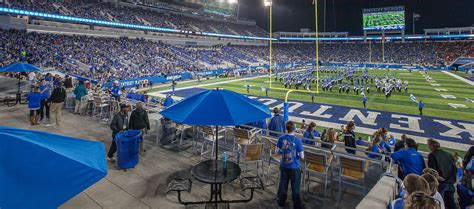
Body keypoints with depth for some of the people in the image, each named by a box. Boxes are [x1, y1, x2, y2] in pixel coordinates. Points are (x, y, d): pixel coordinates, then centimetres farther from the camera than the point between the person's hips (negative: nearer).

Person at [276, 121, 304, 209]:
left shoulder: (281, 138, -10)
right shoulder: (297, 140, -19)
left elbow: (277, 151, 0)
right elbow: (302, 156, -16)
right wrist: (297, 155, 5)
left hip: (284, 165, 3)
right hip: (294, 167, -3)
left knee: (283, 184, 20)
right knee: (295, 187, 12)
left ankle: (281, 202, 37)